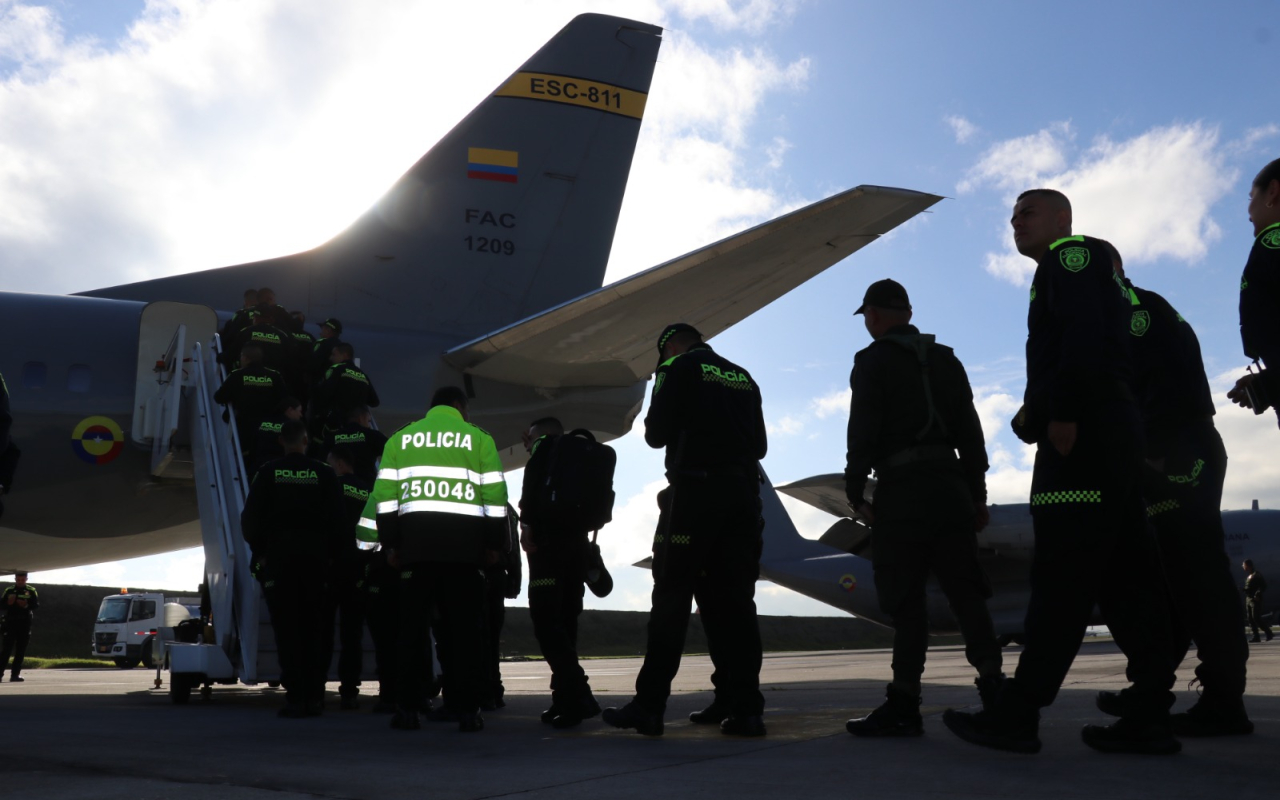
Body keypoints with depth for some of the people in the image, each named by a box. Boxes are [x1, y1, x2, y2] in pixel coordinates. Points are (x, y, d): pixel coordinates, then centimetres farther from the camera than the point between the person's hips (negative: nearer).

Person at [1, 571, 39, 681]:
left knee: (21, 651, 3)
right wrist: (8, 603, -18)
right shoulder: (9, 590, 6)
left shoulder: (31, 591, 5)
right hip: (10, 622, -1)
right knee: (7, 648, -6)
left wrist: (27, 605, -20)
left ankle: (15, 674, 8)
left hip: (25, 623, 1)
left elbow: (37, 604, -3)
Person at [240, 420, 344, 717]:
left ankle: (296, 697, -3)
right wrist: (333, 554, 8)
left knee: (287, 628, 1)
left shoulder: (268, 473, 1)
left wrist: (259, 551, 9)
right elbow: (338, 519, -1)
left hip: (278, 556, 0)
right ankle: (313, 696, 9)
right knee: (314, 628, 8)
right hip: (316, 557, 0)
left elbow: (250, 517, 0)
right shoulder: (324, 474, 0)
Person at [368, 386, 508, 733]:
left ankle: (407, 708, 6)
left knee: (413, 623, 6)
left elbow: (384, 494, 8)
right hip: (465, 538, -2)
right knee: (465, 625, 2)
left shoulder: (401, 438, 14)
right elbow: (495, 495, 3)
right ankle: (467, 710, 2)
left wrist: (390, 541, 10)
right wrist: (495, 544, 8)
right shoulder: (478, 438, 9)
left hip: (416, 535, 2)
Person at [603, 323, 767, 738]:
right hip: (743, 494, 5)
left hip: (694, 492, -5)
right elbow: (759, 445, 18)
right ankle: (746, 710, 1)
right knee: (734, 602, 4)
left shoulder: (677, 368, 2)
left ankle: (648, 706, -1)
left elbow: (656, 435, -2)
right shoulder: (744, 377, 18)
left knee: (672, 600, -2)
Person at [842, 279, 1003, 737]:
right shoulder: (946, 360, 17)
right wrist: (977, 494, 17)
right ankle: (993, 687, 3)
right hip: (950, 485, 6)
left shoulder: (873, 361, -1)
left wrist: (854, 492, -3)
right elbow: (971, 433, 14)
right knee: (965, 592, 7)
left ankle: (904, 707, -3)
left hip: (902, 491, -5)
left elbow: (863, 433, -11)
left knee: (906, 599, -4)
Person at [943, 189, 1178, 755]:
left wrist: (1063, 412, -22)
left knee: (1060, 575, -12)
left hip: (1082, 432, -10)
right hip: (1110, 432, 10)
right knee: (1122, 574, 4)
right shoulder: (1094, 272, 31)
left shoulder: (1072, 254, 1)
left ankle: (1016, 713, -11)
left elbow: (1084, 333, -16)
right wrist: (1037, 412, 15)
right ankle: (1148, 715, 4)